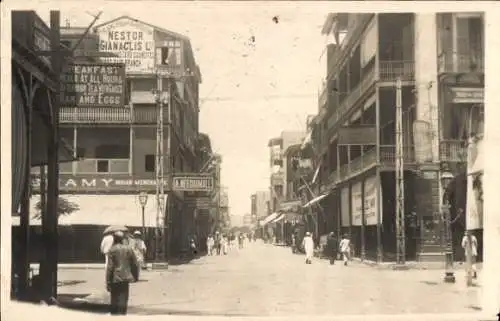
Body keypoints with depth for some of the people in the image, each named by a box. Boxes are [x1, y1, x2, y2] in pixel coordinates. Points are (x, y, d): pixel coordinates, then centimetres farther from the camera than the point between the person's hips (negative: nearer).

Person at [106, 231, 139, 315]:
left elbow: (110, 267, -9)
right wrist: (135, 276, 20)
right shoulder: (129, 248, 5)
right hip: (126, 278, 3)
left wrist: (108, 282, -6)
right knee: (123, 300, 7)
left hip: (115, 279, -2)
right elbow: (135, 264, 8)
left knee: (115, 300, 8)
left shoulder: (112, 250, -6)